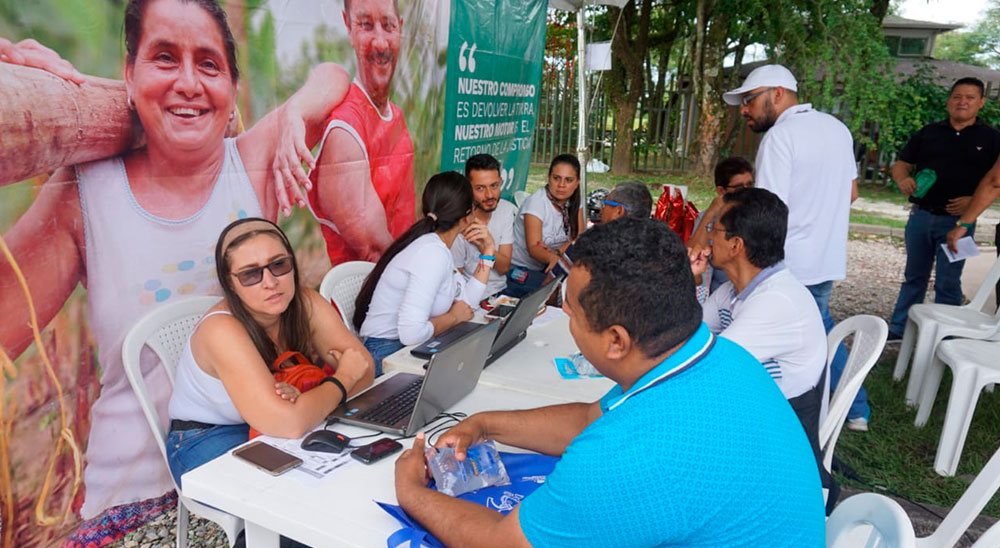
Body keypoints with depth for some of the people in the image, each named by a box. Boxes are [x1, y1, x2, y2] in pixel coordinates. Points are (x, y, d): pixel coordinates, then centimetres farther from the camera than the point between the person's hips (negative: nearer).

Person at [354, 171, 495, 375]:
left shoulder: (436, 244, 5)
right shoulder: (433, 253, -23)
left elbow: (466, 302, 7)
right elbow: (411, 333, -31)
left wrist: (487, 252, 7)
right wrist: (453, 316, -14)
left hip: (408, 350, 9)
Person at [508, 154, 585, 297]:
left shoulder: (574, 201, 0)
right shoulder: (535, 202, -19)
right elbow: (533, 248, -27)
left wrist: (558, 251, -28)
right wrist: (553, 258, -50)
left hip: (546, 268, 6)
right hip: (519, 269, -6)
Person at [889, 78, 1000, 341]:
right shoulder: (928, 133, 9)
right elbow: (901, 164, 11)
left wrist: (974, 201, -18)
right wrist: (903, 180, -11)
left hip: (958, 221, -3)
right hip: (921, 215, 3)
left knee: (947, 283, 2)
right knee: (914, 277, 13)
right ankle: (899, 329, 22)